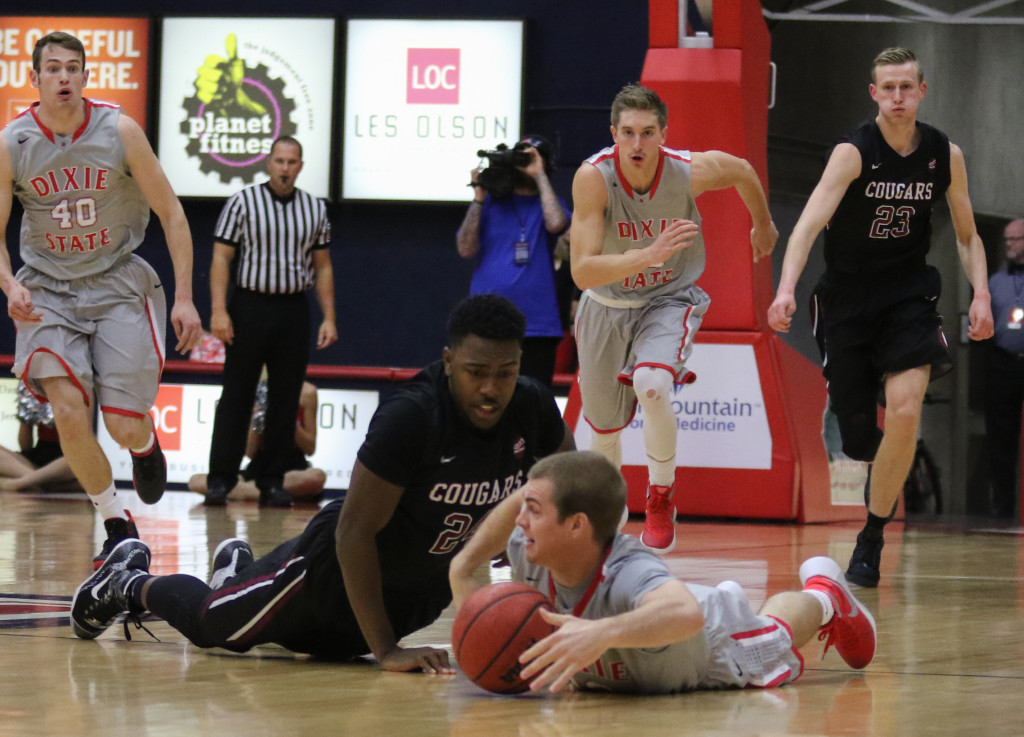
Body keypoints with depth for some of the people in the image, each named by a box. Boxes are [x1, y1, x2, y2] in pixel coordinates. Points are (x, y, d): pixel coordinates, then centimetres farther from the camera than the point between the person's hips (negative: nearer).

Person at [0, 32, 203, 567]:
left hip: (118, 284, -1)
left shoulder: (119, 132, -10)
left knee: (125, 428, -7)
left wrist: (184, 297, -8)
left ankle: (146, 444, 34)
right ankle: (115, 524, 2)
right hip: (47, 289, 1)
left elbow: (171, 214, -3)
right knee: (68, 411, -18)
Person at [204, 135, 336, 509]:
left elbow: (323, 268, 14)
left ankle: (273, 482, 9)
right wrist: (218, 310, -13)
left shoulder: (315, 209, 9)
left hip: (294, 310, 3)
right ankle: (220, 481, 0)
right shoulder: (243, 202, -1)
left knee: (285, 400, 4)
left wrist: (328, 318, 5)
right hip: (250, 306, -3)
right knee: (236, 397, -2)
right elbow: (221, 258, -3)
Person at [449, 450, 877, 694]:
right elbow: (520, 497, -11)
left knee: (772, 633, 32)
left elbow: (686, 612, -75)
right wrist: (461, 570, -19)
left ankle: (823, 596, 60)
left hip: (720, 654, -4)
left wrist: (603, 633, -90)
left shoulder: (627, 576, -54)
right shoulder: (530, 554, -34)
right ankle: (727, 599, 66)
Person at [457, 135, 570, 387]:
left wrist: (539, 176, -5)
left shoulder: (547, 201, 11)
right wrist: (478, 198, -1)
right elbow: (466, 249, 3)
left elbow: (556, 223, -13)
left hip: (536, 323, -1)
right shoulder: (491, 201, 13)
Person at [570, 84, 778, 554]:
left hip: (669, 301, -1)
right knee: (604, 427, 16)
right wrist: (649, 255, -47)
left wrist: (764, 225, 19)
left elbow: (743, 171, 1)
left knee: (651, 386, -32)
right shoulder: (593, 177, -28)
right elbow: (582, 271, -33)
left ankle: (661, 500, -10)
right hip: (607, 306, 1)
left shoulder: (692, 171, -24)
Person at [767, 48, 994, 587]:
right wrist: (786, 289, -42)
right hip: (847, 294, -1)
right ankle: (885, 470, 41)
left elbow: (967, 235, 10)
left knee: (905, 410, -19)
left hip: (908, 293, 2)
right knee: (855, 432, 1)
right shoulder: (854, 153, -14)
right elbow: (810, 222, -26)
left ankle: (872, 539, -6)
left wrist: (981, 295, -6)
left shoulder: (945, 155, -2)